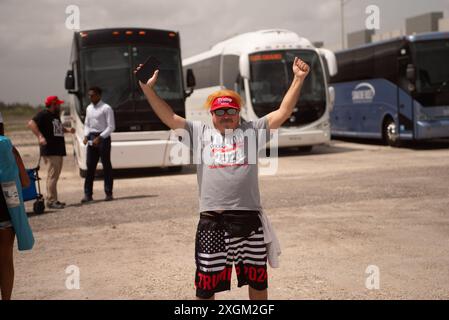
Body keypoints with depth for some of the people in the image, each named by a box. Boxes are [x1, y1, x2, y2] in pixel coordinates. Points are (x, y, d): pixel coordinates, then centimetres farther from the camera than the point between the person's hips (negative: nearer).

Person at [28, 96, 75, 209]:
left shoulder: (56, 116, 20)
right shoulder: (43, 114, -8)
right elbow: (31, 123, -20)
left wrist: (67, 130, 14)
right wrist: (40, 136, -29)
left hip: (58, 151, 10)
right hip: (50, 151, -10)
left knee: (55, 176, 13)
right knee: (52, 176, -10)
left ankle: (53, 200, 20)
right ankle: (51, 201, -8)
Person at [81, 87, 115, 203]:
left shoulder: (106, 108, -8)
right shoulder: (89, 108, 13)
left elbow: (111, 127, -11)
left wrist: (100, 138, -17)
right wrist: (86, 136, 3)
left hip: (103, 138, -6)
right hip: (91, 138, 6)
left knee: (106, 166, 0)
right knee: (90, 166, 3)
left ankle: (108, 193, 6)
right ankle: (88, 194, 5)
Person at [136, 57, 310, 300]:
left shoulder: (252, 130, 11)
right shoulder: (200, 133, 11)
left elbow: (283, 112, 5)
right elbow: (169, 117, 7)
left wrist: (298, 80, -1)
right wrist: (148, 88, -1)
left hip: (249, 218, 1)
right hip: (212, 221, -1)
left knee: (257, 279, 15)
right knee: (206, 284, 6)